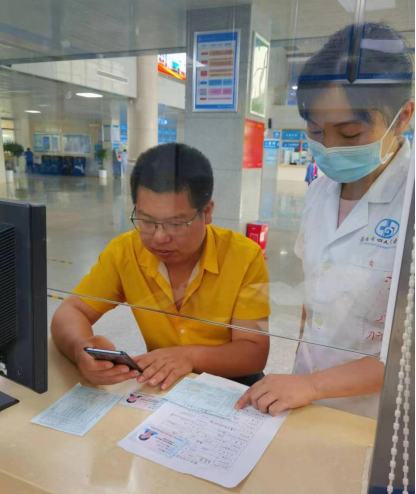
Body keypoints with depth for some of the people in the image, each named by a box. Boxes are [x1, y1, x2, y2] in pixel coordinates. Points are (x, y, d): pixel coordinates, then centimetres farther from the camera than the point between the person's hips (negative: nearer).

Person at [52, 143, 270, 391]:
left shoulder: (245, 256, -17)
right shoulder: (124, 251, -10)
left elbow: (255, 353, -15)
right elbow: (70, 312, -6)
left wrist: (191, 355, -32)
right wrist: (81, 348, -27)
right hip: (161, 386, 2)